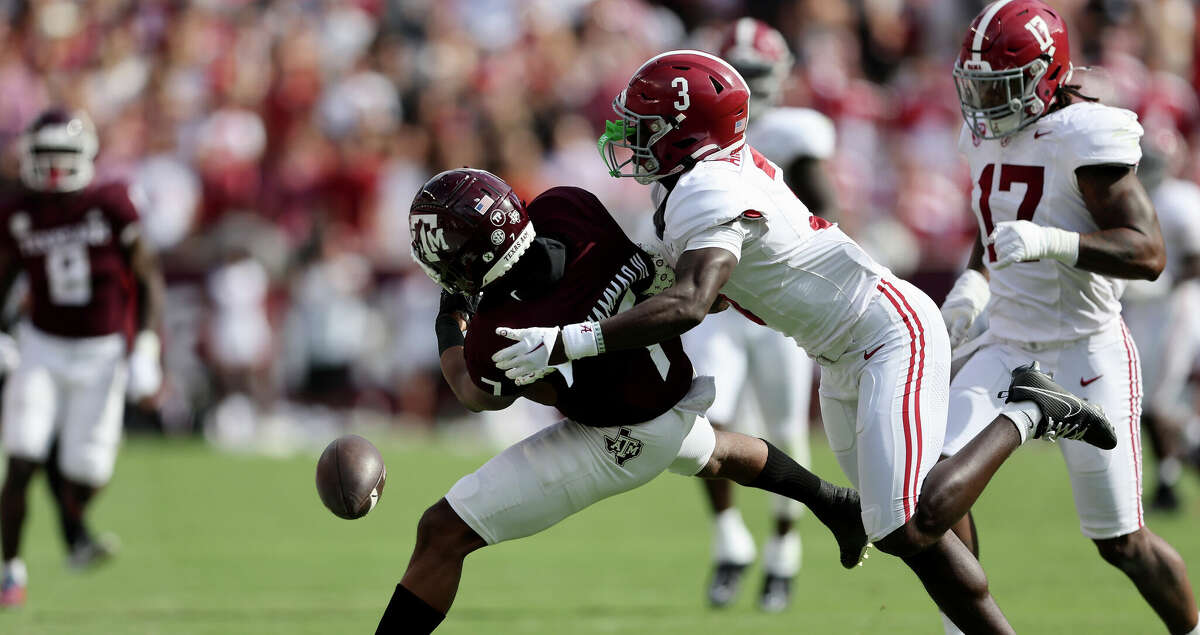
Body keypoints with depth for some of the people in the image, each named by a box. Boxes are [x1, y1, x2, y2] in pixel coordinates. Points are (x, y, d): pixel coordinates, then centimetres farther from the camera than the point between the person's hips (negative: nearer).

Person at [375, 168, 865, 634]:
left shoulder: (493, 341, -35)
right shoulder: (564, 209, -27)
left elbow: (481, 395, -8)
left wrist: (450, 321, 5)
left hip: (612, 445, -7)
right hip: (673, 388, 7)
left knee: (443, 533, -4)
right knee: (705, 454, 43)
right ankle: (836, 506, 65)